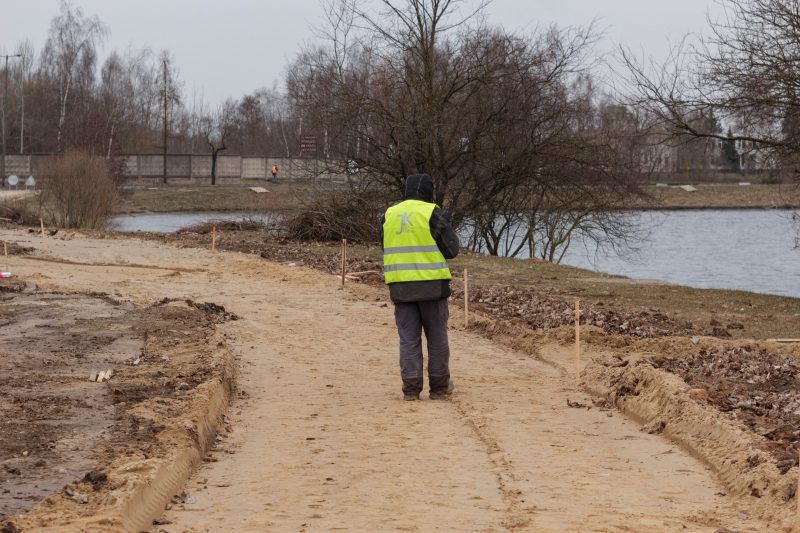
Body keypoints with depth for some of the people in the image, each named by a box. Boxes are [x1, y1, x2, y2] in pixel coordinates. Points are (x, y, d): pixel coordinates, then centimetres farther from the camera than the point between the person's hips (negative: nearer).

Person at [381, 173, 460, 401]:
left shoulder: (389, 215, 7)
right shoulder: (434, 214, -7)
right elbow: (451, 250, -5)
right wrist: (447, 227, 13)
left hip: (400, 286, 3)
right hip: (432, 285, -3)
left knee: (408, 338, 7)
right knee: (437, 337, 9)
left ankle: (411, 388, 4)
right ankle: (439, 386, 14)